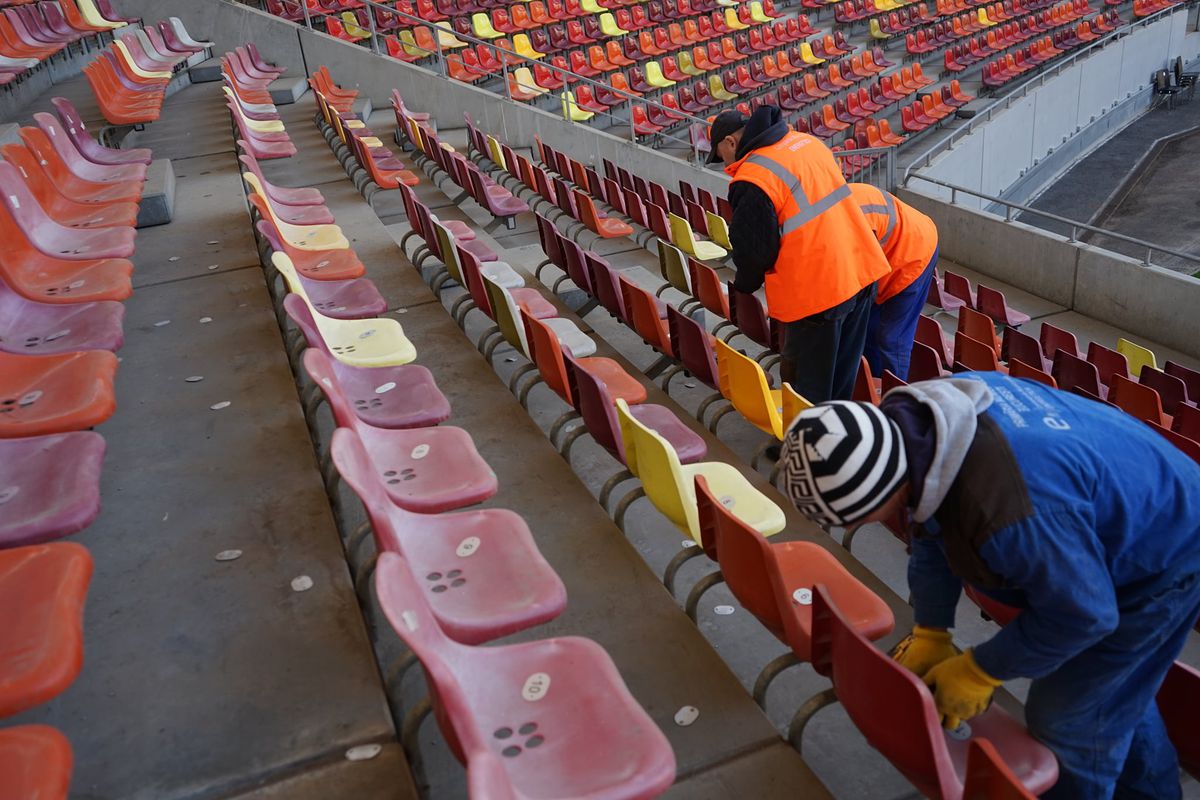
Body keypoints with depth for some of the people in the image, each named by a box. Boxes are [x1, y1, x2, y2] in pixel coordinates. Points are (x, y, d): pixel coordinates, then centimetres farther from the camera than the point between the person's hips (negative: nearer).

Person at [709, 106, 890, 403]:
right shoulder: (806, 140, 9)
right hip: (862, 271, 8)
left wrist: (743, 284, 9)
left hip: (817, 291, -8)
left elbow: (755, 250, -12)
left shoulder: (751, 180, -17)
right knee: (841, 375, 22)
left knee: (808, 383, 9)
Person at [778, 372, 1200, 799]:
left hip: (1161, 565, -8)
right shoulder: (910, 418, -19)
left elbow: (1082, 613, -27)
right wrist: (930, 633, 2)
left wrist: (981, 671, -15)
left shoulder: (1003, 512, -46)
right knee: (1117, 690, 28)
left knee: (1067, 723, 2)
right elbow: (933, 534, -2)